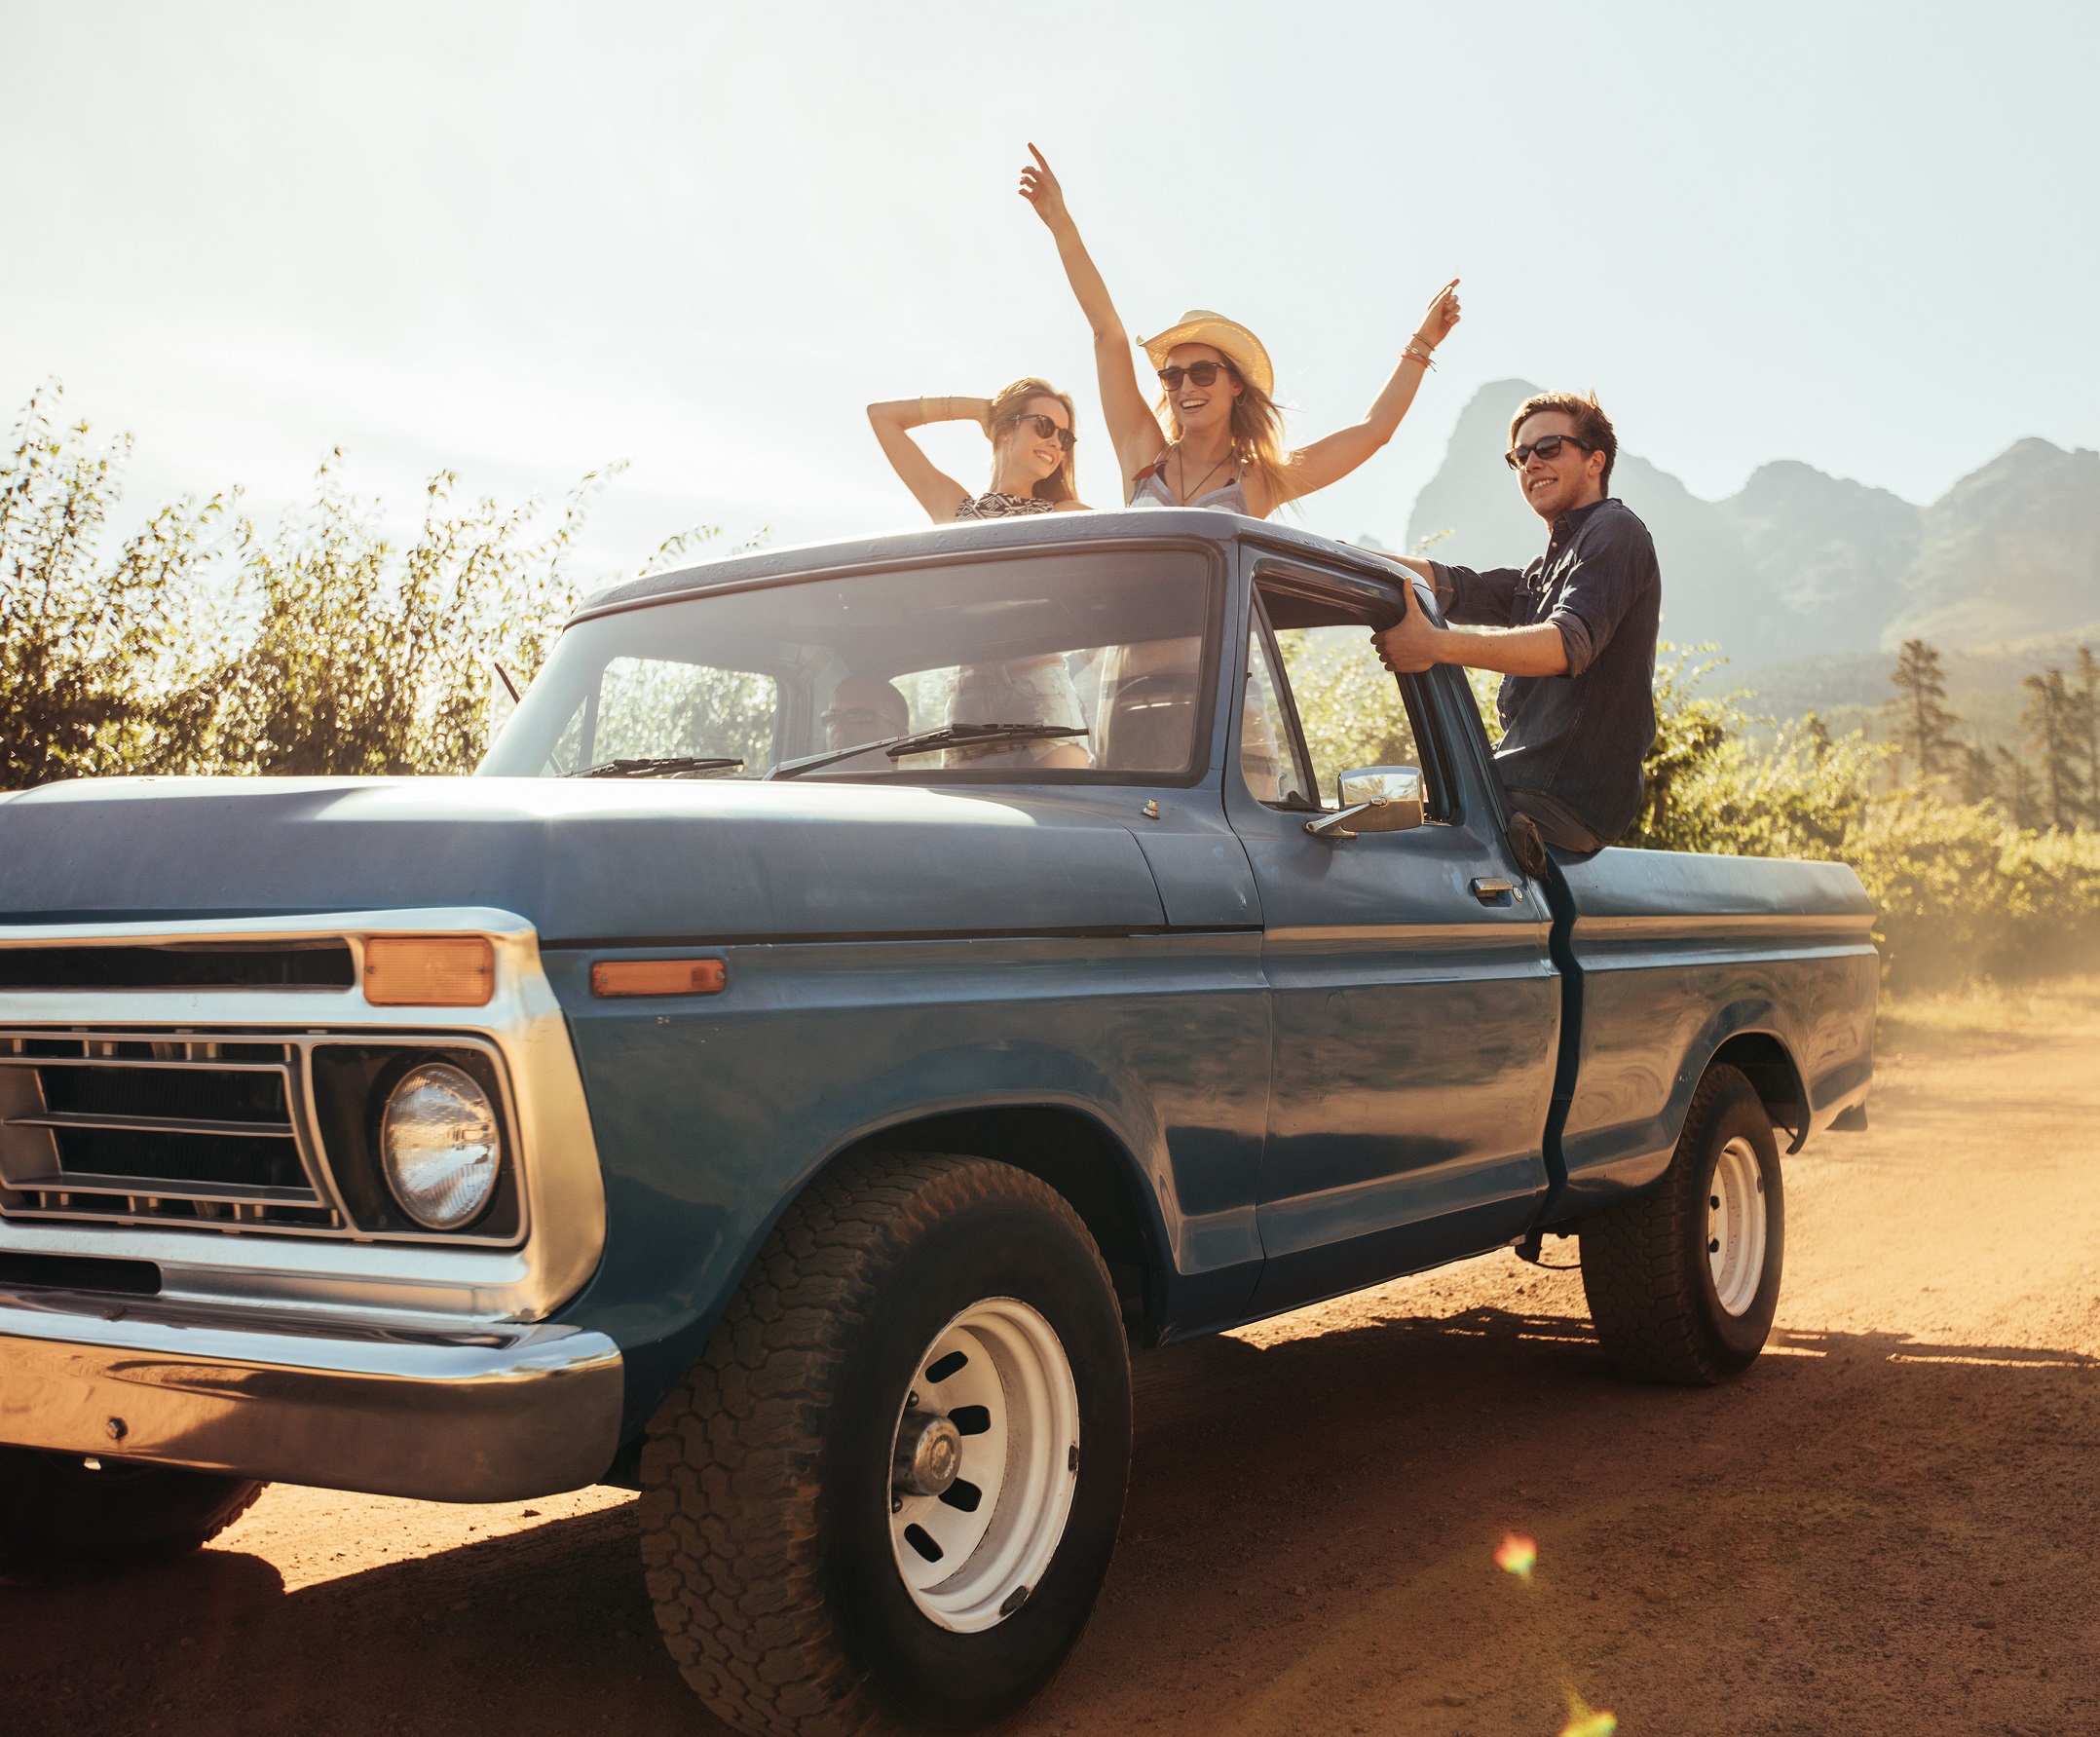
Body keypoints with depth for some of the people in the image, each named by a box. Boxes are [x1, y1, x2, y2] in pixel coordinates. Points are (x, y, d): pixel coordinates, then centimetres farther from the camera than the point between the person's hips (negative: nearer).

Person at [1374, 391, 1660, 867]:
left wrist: (1435, 645, -33)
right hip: (1528, 788, 10)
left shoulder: (1614, 531, -3)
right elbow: (1455, 588, 11)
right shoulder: (1545, 571, 27)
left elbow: (1571, 643, -21)